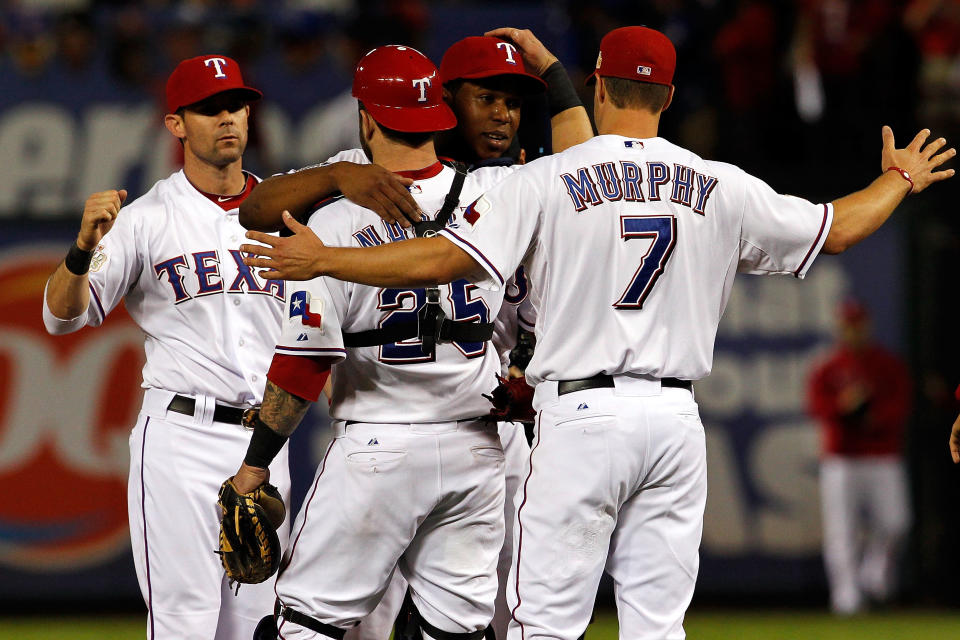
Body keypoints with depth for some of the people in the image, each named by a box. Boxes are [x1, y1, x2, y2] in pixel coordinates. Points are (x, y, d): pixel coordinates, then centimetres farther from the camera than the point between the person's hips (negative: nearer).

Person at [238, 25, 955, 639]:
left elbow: (443, 257, -11)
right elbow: (835, 228, 16)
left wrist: (322, 260, -3)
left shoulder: (548, 182, -4)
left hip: (582, 416, -4)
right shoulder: (721, 189, 6)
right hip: (676, 420, 4)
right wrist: (900, 180, 36)